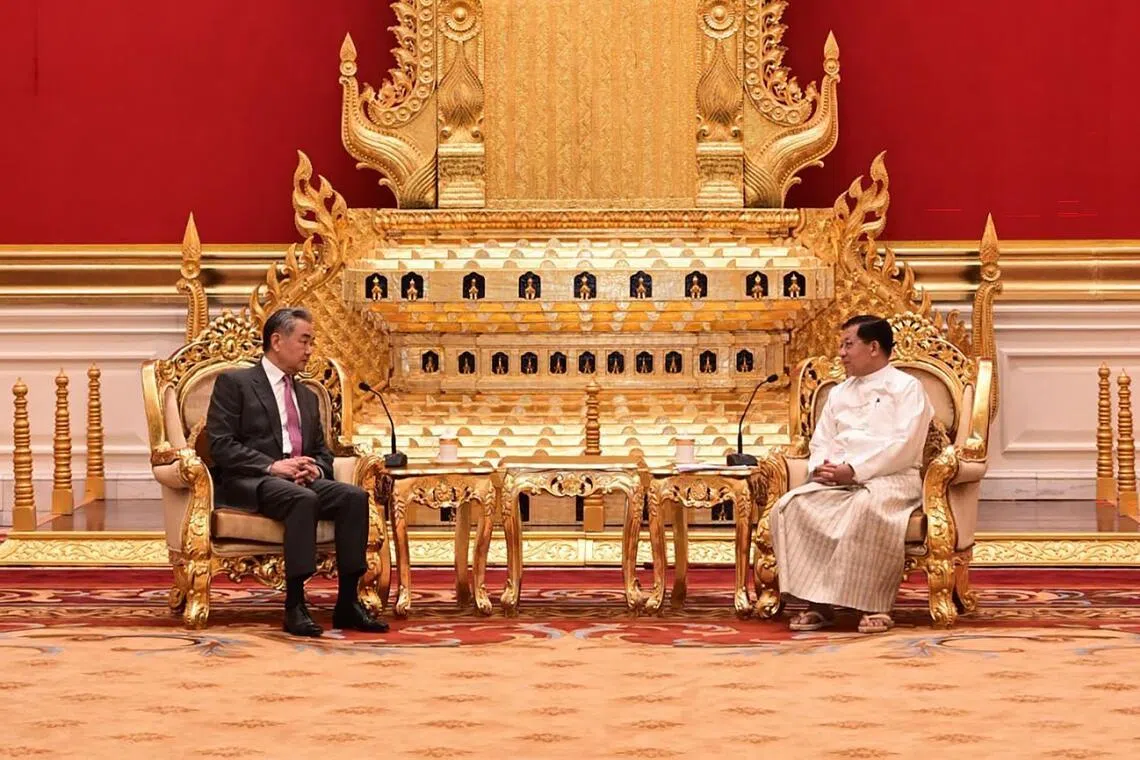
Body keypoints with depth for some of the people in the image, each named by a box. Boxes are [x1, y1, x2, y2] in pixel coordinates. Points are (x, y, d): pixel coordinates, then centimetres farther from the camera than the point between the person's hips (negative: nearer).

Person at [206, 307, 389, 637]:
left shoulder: (308, 397, 26)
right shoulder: (234, 383, 5)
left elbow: (323, 452, 25)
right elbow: (221, 445, -6)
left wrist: (316, 468, -1)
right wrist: (272, 466, -18)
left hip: (300, 479, 6)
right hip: (248, 482, -6)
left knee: (354, 496, -23)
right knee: (303, 498, -37)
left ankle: (348, 601, -23)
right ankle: (294, 606, -36)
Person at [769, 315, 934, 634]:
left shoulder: (906, 387, 4)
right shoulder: (839, 393, 26)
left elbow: (903, 444, -9)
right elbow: (821, 440, 21)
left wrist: (853, 470, -17)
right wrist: (821, 467, -4)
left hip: (891, 478, -6)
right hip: (837, 480, 6)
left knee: (866, 506, -42)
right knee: (790, 506, -23)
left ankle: (874, 605, -32)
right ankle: (818, 603, -23)